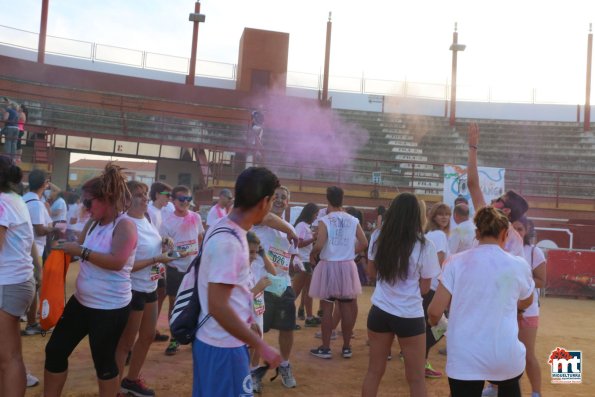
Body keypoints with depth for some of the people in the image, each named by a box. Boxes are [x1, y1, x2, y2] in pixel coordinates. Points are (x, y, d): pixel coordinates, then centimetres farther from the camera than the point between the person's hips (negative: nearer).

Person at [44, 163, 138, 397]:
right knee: (55, 350, 15)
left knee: (103, 361, 7)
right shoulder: (93, 223, 6)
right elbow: (80, 249, 18)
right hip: (81, 301, 8)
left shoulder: (125, 225, -18)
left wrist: (81, 251, -27)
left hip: (110, 308, -8)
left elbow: (117, 262, -30)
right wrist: (66, 248, -3)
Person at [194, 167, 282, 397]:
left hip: (216, 340, 9)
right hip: (224, 345, -9)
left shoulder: (226, 228, 4)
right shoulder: (227, 242, -25)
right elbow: (218, 307, -27)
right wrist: (260, 346, -23)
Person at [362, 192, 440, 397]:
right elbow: (424, 288, -5)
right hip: (409, 316, -4)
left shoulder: (380, 240, -1)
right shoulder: (424, 246, -13)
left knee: (374, 371, 17)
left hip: (379, 311, 4)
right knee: (416, 379, 10)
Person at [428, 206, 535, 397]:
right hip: (505, 356, 2)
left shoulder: (456, 262, -4)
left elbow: (435, 311, -4)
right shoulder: (518, 265, -1)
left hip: (464, 358, -1)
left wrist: (434, 322, 16)